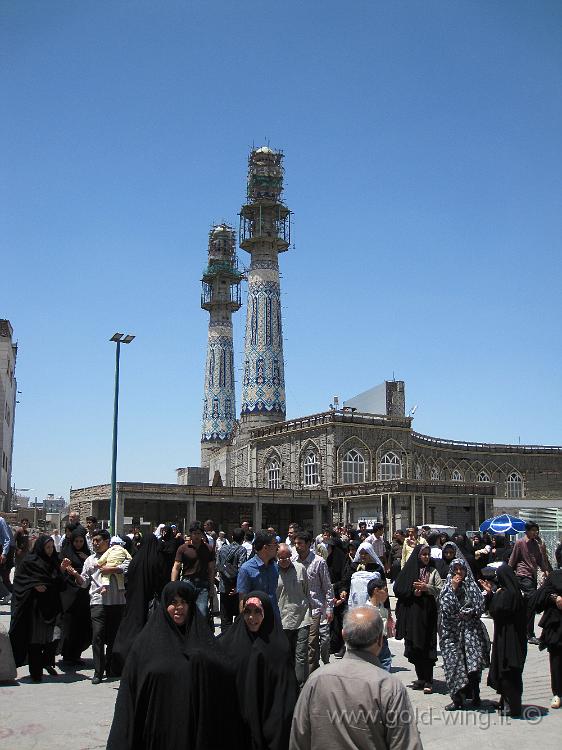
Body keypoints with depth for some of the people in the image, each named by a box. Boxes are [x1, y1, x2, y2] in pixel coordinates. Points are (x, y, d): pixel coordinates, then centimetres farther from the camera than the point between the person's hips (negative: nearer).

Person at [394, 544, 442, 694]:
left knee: (427, 646, -6)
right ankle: (421, 678, 16)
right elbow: (398, 589, 2)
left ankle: (428, 681, -4)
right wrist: (413, 591, -10)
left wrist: (426, 588, -14)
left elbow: (441, 589, -2)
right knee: (414, 647, 5)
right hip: (411, 613, 1)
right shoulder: (409, 570, 5)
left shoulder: (433, 571, 5)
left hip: (427, 614, -1)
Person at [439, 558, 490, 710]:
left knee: (473, 663, -13)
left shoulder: (472, 586, 7)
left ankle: (475, 696, -3)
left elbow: (480, 607, 4)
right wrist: (453, 588, -9)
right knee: (454, 663, -4)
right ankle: (457, 698, 2)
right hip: (452, 630, 1)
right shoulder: (447, 588, 8)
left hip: (471, 628, -1)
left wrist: (469, 613, -11)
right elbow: (446, 608, -6)